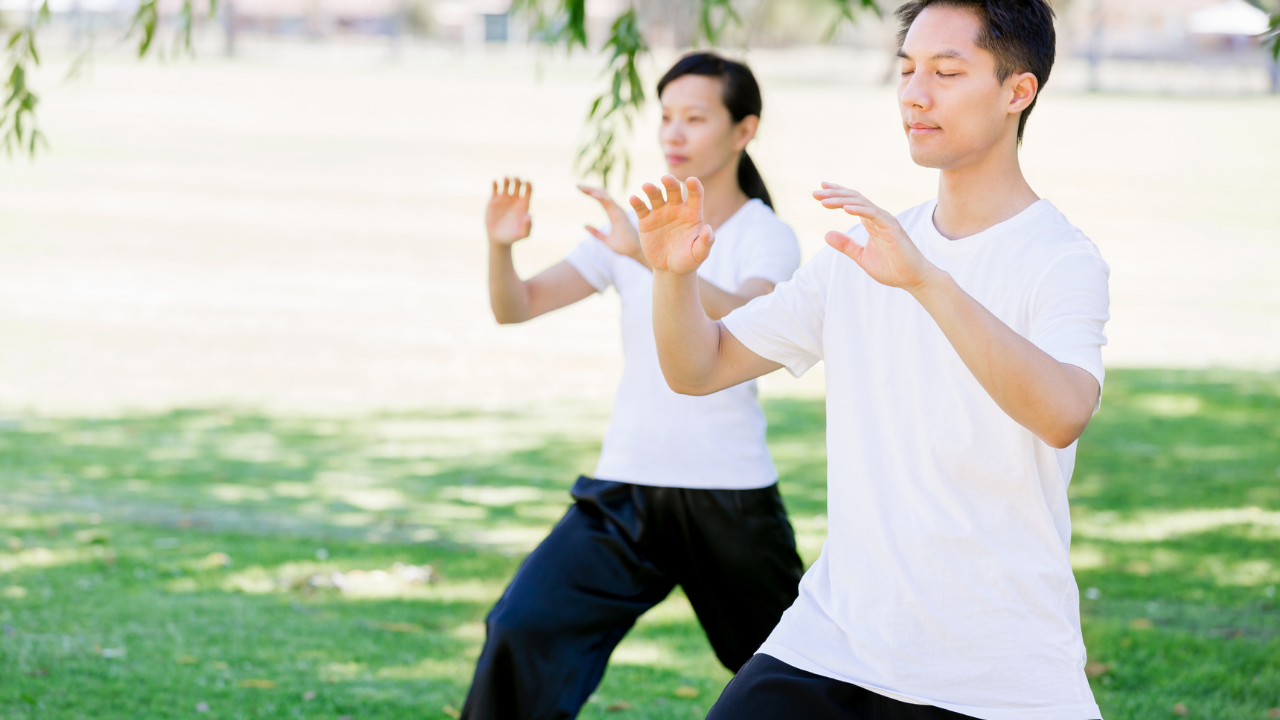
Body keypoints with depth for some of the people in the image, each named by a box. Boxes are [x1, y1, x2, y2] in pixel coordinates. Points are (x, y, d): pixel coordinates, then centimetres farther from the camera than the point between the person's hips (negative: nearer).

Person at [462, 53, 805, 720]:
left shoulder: (767, 238, -5)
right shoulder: (633, 226, 7)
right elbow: (517, 306, 1)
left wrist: (651, 255, -40)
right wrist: (500, 245, -21)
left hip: (731, 495, -3)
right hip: (627, 489, 3)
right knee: (522, 631, -17)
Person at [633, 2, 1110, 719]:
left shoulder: (1062, 258, -9)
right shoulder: (862, 252, 9)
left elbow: (1063, 415, -29)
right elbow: (700, 369, 11)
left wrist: (924, 278, -40)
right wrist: (675, 275, -10)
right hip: (830, 640, 4)